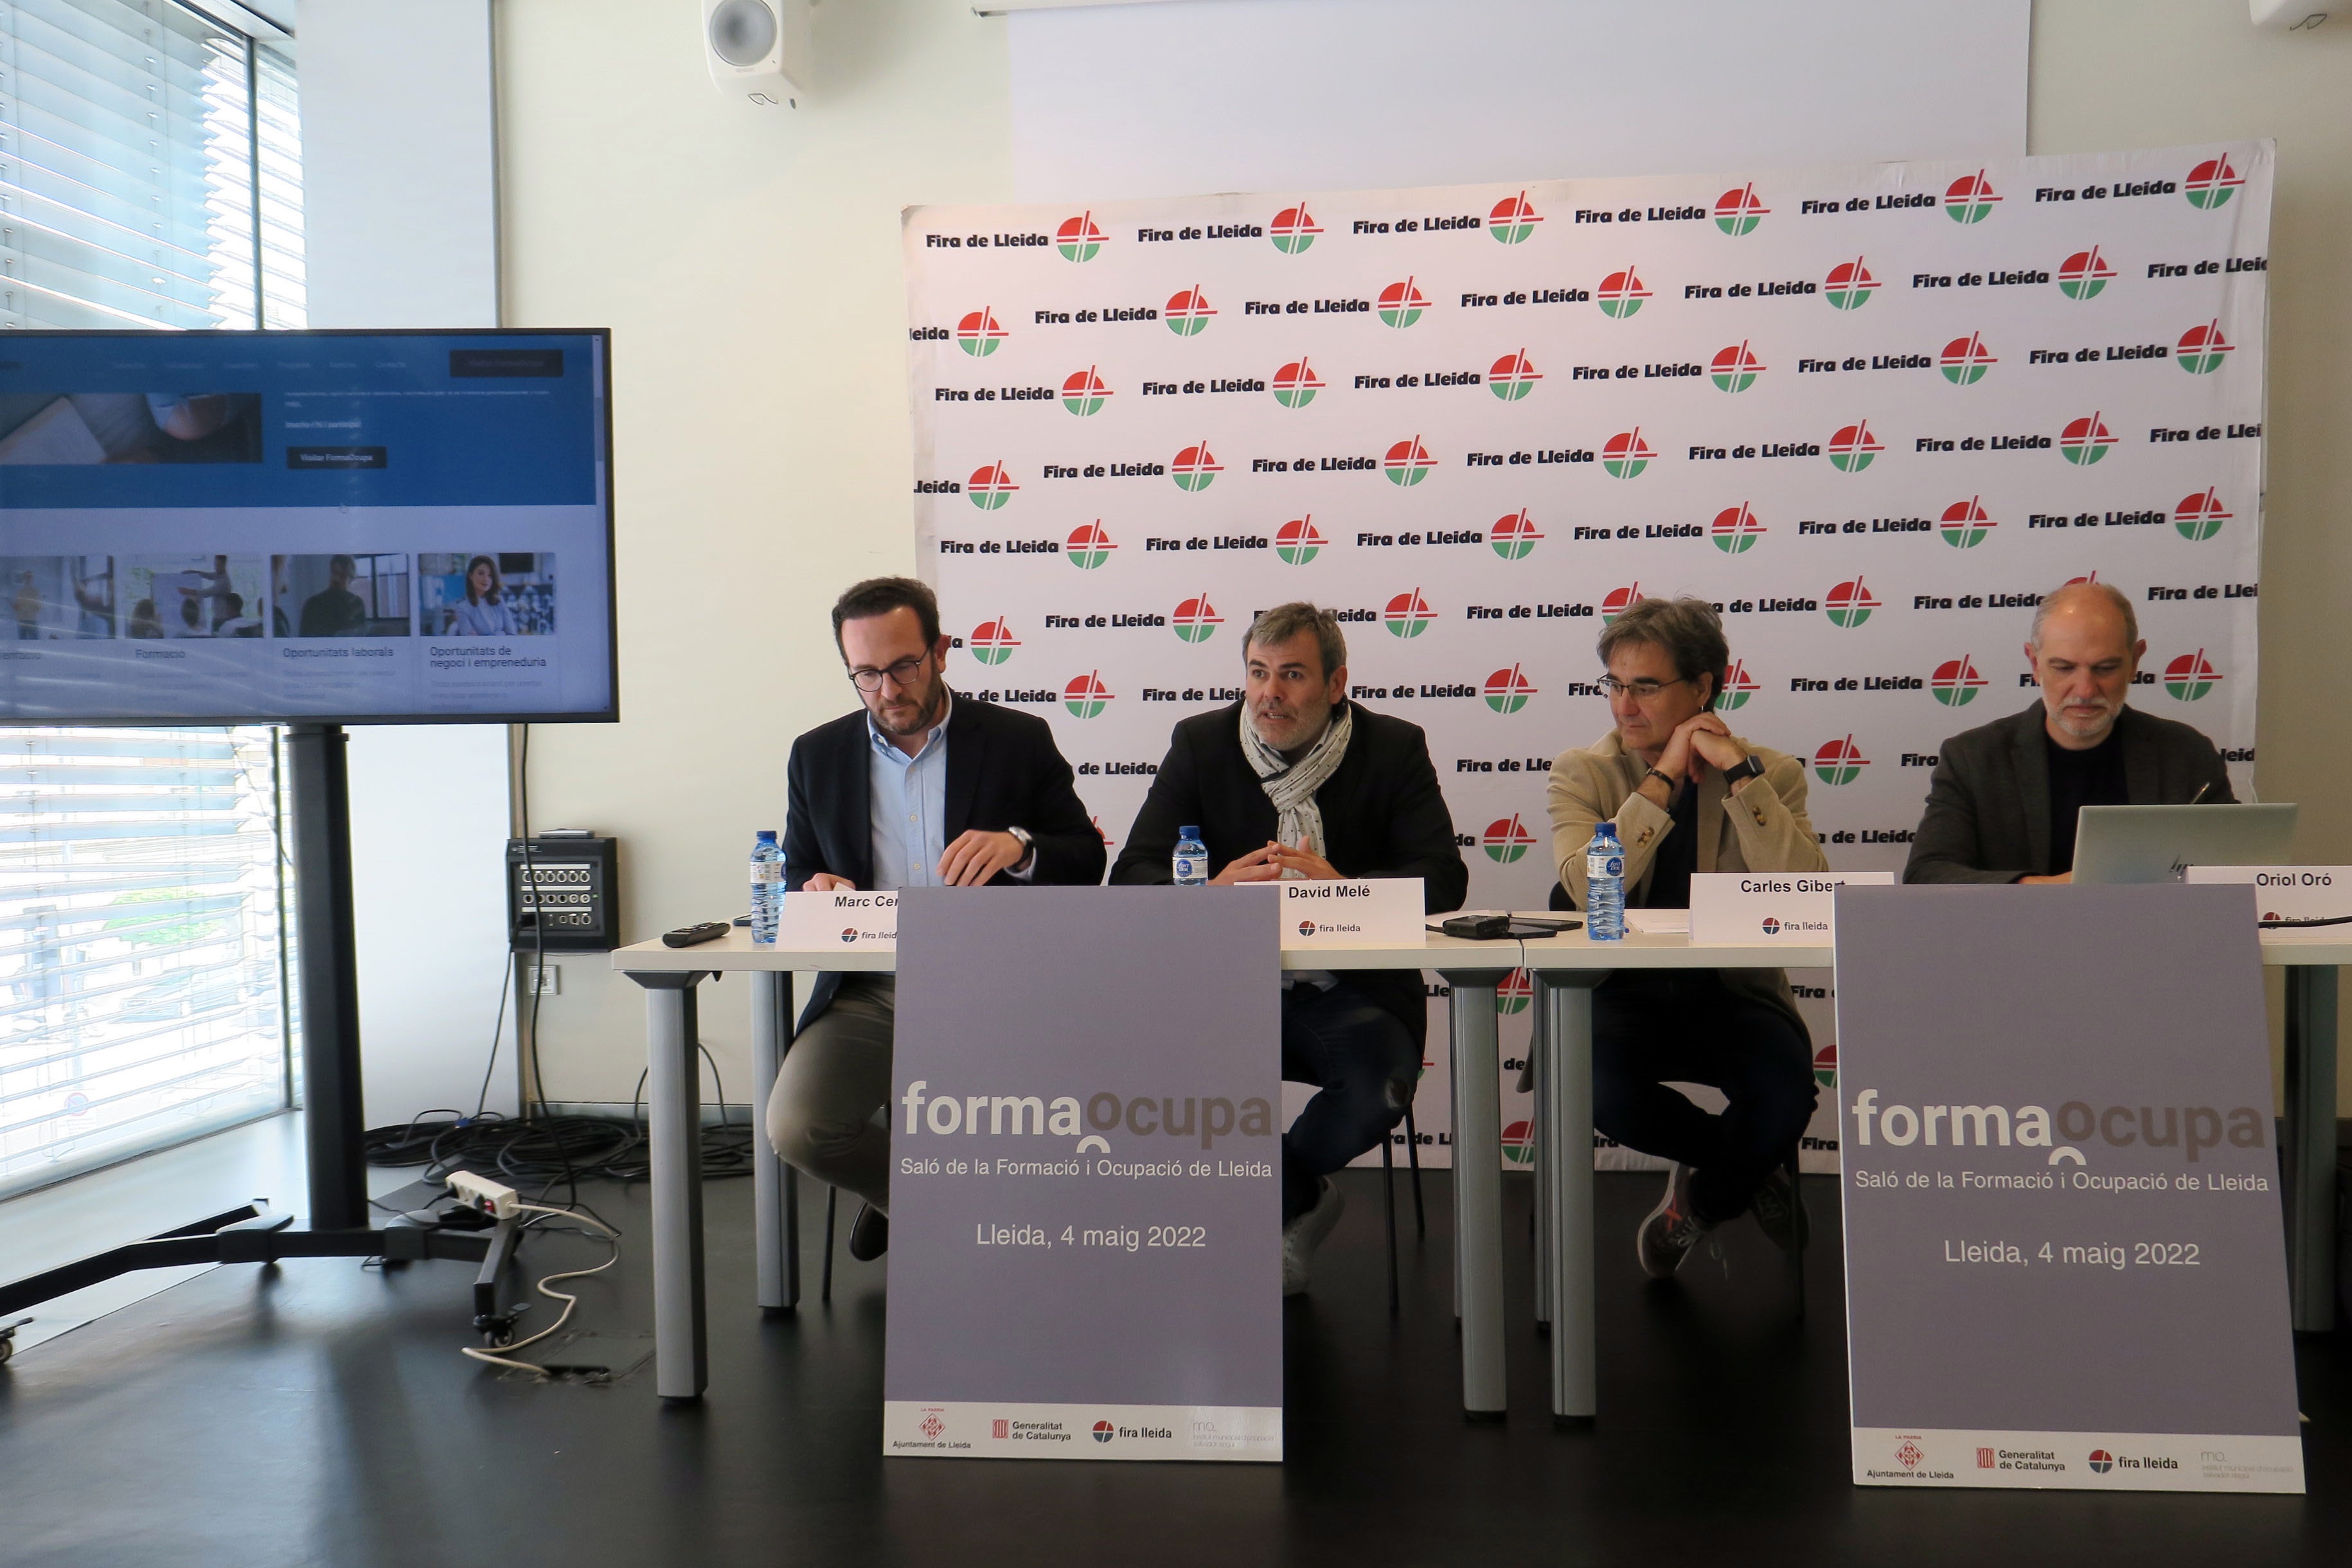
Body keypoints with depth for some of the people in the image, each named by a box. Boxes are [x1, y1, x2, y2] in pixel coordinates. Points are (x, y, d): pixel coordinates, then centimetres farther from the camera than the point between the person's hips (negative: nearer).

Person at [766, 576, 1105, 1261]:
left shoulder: (1020, 740, 3)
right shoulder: (817, 756, 10)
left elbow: (1087, 863, 3)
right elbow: (796, 876, 19)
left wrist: (1020, 845, -19)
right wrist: (814, 891, -7)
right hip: (867, 993, 2)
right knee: (795, 1128, -20)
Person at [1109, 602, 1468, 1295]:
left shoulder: (1395, 748, 3)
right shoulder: (1201, 744, 5)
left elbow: (1444, 879, -8)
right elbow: (1132, 875, -3)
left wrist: (1342, 887, -26)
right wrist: (1212, 891, -25)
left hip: (1353, 993, -1)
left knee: (1380, 1088, -31)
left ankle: (1269, 1196, 6)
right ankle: (1297, 1197, 1)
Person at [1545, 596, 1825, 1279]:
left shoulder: (1769, 773, 2)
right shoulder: (1582, 772, 1)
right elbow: (1585, 888, -19)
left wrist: (1738, 773, -17)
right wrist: (1664, 777, -17)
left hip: (1733, 992, 0)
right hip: (1622, 992, 0)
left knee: (1785, 1089, -30)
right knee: (1597, 1081, -32)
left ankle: (1703, 1199, 9)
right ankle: (1750, 1167, 5)